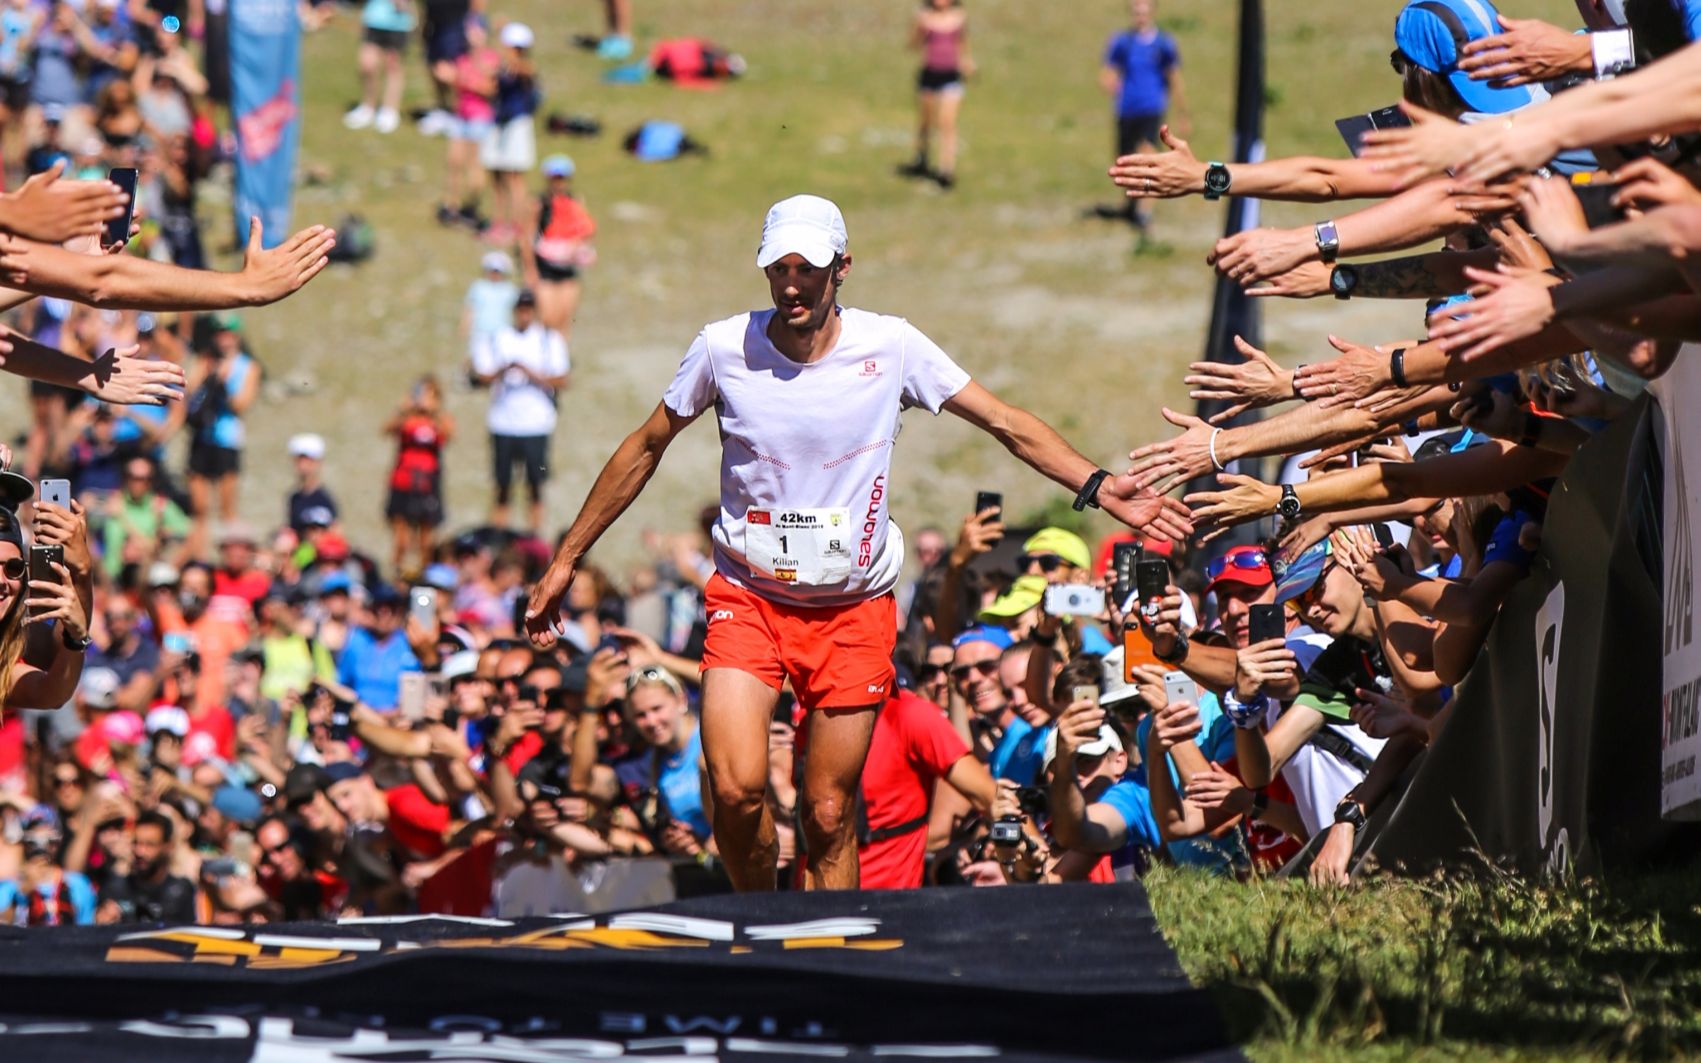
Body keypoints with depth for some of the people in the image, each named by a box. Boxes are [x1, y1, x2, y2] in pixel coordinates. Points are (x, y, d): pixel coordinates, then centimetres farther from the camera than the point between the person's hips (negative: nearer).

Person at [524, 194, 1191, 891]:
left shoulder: (891, 346, -6)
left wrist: (1099, 488, -12)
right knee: (737, 789, -18)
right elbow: (645, 449, 8)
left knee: (829, 815, -1)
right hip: (747, 599, 0)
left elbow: (1007, 424, 1)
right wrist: (565, 560, 11)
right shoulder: (724, 348, -6)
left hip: (855, 607, 1)